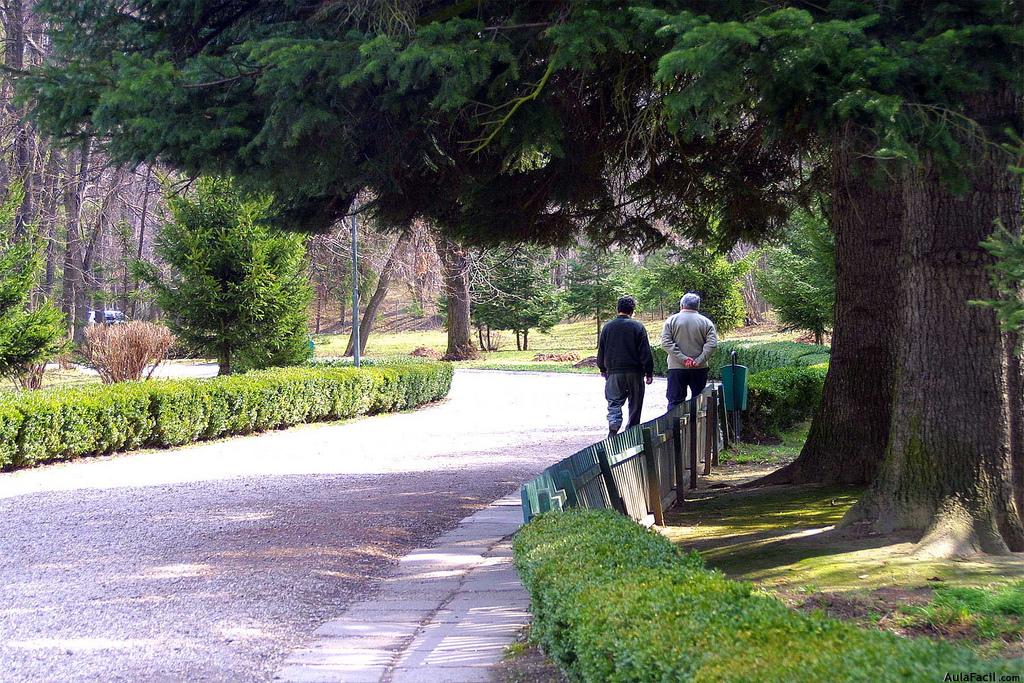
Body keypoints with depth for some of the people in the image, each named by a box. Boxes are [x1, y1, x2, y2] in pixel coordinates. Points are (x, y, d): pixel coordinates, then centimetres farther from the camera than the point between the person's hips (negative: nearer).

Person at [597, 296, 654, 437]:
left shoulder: (607, 327, 2)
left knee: (614, 402, 3)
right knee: (635, 404, 11)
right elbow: (646, 353, -6)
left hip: (614, 372, 1)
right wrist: (649, 373, 1)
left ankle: (613, 425, -24)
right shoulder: (638, 327, -5)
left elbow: (601, 351, 9)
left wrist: (603, 369, 22)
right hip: (635, 372, -1)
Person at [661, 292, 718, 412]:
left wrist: (682, 358, -12)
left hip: (676, 368, -1)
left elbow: (666, 343, -8)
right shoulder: (706, 322, 2)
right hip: (699, 369, 1)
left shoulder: (671, 321, 1)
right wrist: (699, 360, -11)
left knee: (675, 402, 2)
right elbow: (712, 343, -9)